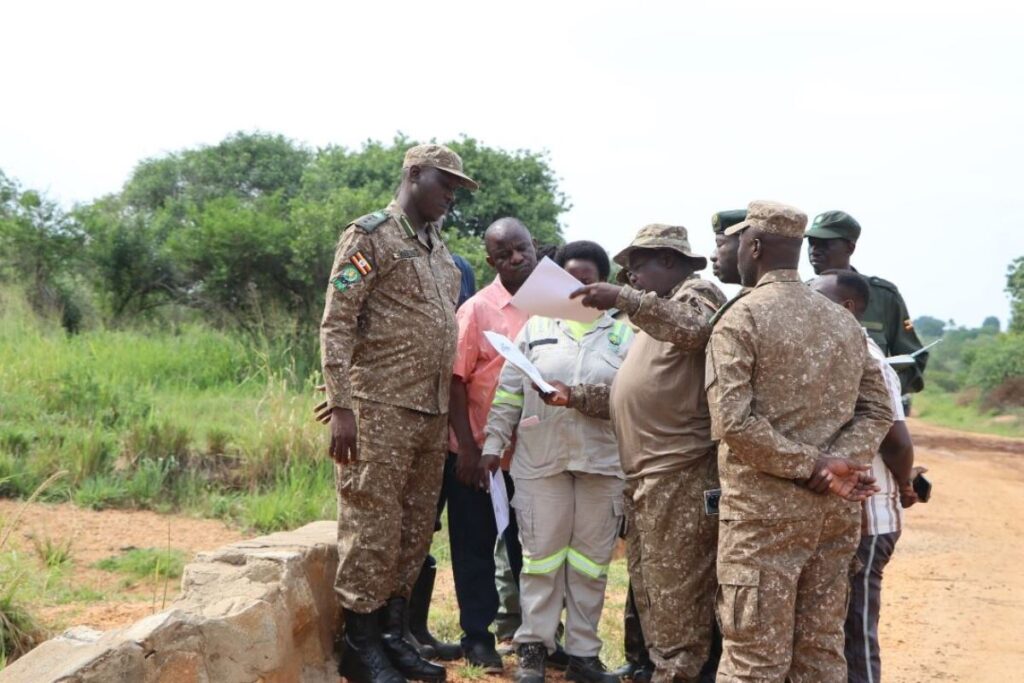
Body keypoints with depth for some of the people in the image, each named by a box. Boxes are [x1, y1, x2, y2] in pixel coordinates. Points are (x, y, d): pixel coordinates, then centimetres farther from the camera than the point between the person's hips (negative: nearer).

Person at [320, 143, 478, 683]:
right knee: (372, 530, -4)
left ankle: (392, 635, 20)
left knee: (415, 532, 10)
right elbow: (336, 325, -11)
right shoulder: (369, 236, -5)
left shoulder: (440, 249, 18)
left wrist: (448, 412, 15)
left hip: (432, 415, 8)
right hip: (379, 412, -8)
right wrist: (341, 407, -18)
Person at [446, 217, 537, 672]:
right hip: (480, 452, -3)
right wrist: (467, 448, -14)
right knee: (476, 547, 7)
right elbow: (455, 380, -10)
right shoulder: (478, 310, -9)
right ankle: (477, 636, 17)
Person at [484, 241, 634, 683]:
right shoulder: (537, 327, 10)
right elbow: (508, 392, 8)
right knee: (541, 553, 3)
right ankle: (533, 647, 11)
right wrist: (493, 443, 3)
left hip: (603, 461, 0)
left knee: (590, 559, 5)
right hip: (540, 458, 0)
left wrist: (597, 404, -13)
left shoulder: (625, 334, 6)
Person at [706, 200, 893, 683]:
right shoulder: (845, 322, 12)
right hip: (836, 508, 6)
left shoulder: (742, 318, -7)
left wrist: (812, 468, -13)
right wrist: (833, 464, -5)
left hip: (765, 507, -6)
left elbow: (733, 422, -17)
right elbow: (877, 410, 8)